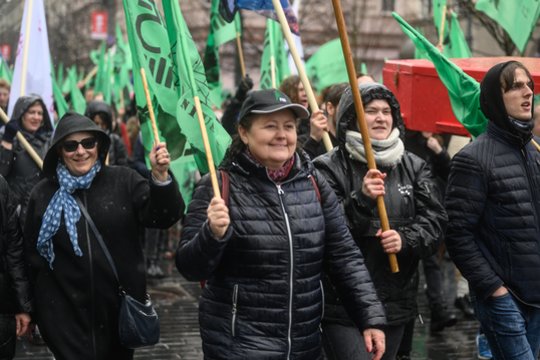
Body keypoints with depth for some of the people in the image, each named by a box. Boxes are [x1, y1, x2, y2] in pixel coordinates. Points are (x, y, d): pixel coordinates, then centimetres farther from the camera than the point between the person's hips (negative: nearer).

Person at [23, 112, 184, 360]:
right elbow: (31, 254, 8)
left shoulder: (123, 181, 0)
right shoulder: (44, 194, 2)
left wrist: (160, 176, -27)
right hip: (65, 312, -1)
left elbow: (163, 217, -10)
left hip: (121, 307, 1)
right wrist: (30, 309, 7)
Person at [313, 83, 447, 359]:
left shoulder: (413, 167, 11)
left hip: (396, 303, 5)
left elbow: (434, 219, 5)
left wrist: (406, 239, -15)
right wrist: (361, 201, -26)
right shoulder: (329, 167, -5)